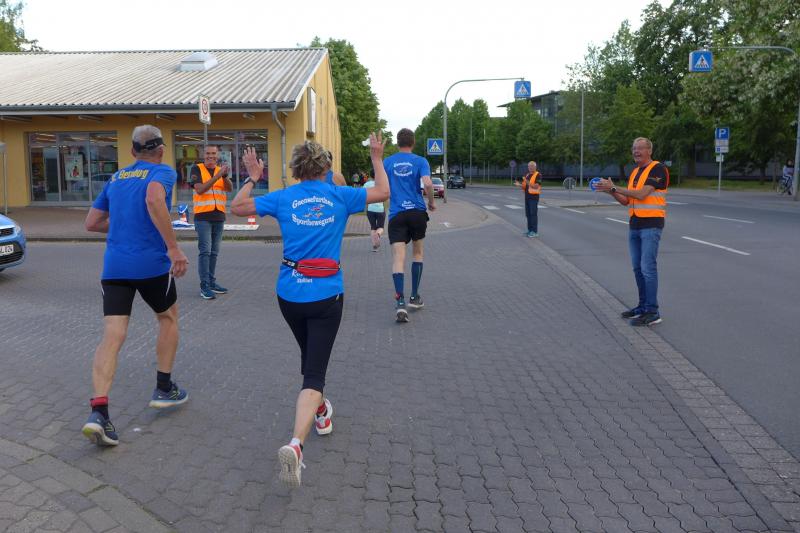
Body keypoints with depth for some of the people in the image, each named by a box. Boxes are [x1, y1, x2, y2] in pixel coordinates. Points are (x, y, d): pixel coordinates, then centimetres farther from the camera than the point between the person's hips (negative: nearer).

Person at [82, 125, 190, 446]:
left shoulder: (116, 178, 18)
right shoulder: (162, 172, -1)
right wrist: (174, 247, -26)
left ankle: (98, 412, -13)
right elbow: (154, 198, -25)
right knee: (168, 317, 20)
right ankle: (164, 389, 26)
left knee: (112, 337, 0)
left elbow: (92, 223, 19)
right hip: (151, 263, -4)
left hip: (114, 266, 4)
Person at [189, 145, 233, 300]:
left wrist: (225, 176, -24)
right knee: (205, 251, -8)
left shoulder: (221, 170, 11)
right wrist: (217, 176, -23)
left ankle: (211, 282, 18)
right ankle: (204, 286, -6)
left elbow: (230, 188, -5)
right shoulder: (197, 169, -2)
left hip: (219, 216, 5)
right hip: (203, 216, -5)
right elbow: (200, 189, -16)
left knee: (214, 252, 10)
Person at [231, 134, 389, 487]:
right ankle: (295, 443, -23)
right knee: (314, 369, -4)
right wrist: (377, 158, 23)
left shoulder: (283, 198, 2)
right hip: (327, 296, -2)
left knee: (309, 355, 27)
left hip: (290, 295, 2)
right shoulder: (339, 196, 0)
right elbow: (383, 193, 12)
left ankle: (320, 411, 47)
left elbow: (237, 208, 11)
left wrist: (252, 177, 22)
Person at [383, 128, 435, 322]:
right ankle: (414, 297, 23)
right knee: (418, 253, 18)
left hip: (396, 214, 0)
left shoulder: (387, 162, 7)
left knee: (398, 257, -6)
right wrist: (431, 203, 2)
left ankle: (400, 301, -22)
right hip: (417, 212, 0)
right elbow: (427, 184, -14)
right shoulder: (420, 161, 1)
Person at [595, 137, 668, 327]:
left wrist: (614, 187, -17)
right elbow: (627, 201, 15)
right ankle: (643, 306, 19)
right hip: (634, 225, 8)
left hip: (651, 225, -8)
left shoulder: (658, 169, -9)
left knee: (648, 268, -10)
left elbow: (641, 194, -19)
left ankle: (652, 312, -5)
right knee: (638, 268, 10)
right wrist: (611, 191, -2)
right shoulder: (635, 172, 17)